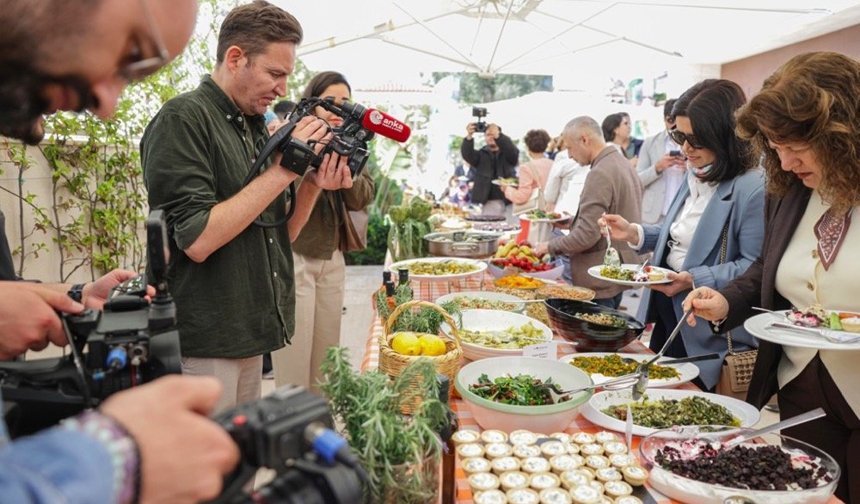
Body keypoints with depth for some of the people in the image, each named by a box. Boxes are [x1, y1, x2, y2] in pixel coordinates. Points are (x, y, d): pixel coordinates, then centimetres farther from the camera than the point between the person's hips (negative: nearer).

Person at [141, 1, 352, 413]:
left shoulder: (255, 127, 10)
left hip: (249, 337, 8)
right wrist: (282, 169, -19)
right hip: (203, 347, -7)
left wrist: (313, 185, -5)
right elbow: (197, 240, -22)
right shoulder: (183, 118, -12)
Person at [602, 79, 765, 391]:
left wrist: (694, 280, -29)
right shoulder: (695, 176, 8)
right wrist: (635, 233, 1)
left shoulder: (754, 189, -20)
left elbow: (754, 268, -21)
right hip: (667, 316, 8)